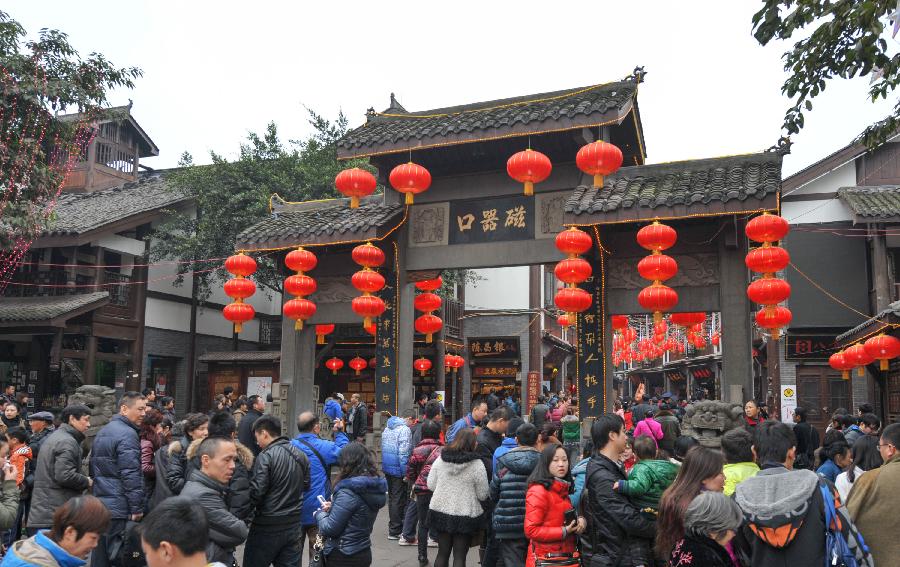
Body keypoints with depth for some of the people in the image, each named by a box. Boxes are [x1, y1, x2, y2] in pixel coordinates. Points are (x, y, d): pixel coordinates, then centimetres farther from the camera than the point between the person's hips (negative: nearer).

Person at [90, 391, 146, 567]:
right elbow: (131, 475, -21)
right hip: (120, 509, -9)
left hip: (99, 505, 9)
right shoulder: (127, 434, -16)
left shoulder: (102, 432, 15)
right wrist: (137, 508, -16)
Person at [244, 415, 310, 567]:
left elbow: (256, 492, -18)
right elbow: (306, 485, 14)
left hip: (269, 525, -6)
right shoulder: (301, 455, 5)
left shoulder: (265, 456, -16)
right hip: (294, 524, 6)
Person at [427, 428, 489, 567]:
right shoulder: (477, 464, -15)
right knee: (460, 556, 6)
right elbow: (483, 495, -9)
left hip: (440, 512, 4)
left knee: (442, 553, 17)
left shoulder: (440, 459, -4)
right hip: (466, 516, -4)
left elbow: (431, 485, 3)